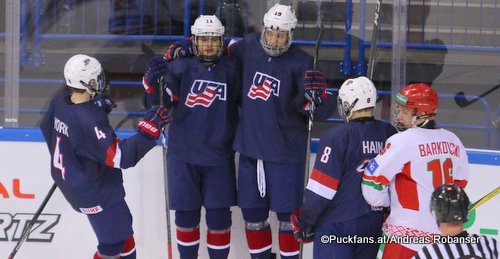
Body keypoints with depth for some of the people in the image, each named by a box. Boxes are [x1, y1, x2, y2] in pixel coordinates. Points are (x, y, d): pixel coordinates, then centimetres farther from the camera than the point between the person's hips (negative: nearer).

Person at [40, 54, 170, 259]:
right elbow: (122, 156, -35)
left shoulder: (60, 101, -7)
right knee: (114, 241, 3)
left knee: (122, 226, 26)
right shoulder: (88, 121, -33)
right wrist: (148, 130, -35)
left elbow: (49, 127, 17)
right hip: (93, 191, -10)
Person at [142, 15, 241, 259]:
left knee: (219, 218, 3)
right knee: (186, 215, 8)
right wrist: (152, 81, -32)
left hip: (219, 157, 1)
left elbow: (241, 104, 10)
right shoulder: (180, 67, -6)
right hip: (183, 156, -1)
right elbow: (159, 103, -14)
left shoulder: (232, 69, 0)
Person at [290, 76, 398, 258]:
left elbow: (321, 188, -14)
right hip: (374, 223, 6)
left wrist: (305, 222, -4)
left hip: (337, 224, -6)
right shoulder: (389, 134, 2)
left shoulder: (337, 136, -14)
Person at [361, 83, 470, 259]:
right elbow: (459, 183, 17)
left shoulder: (403, 141, -14)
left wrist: (383, 203, 7)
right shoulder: (452, 140, 7)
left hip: (409, 233, -7)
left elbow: (373, 177, -11)